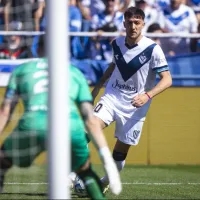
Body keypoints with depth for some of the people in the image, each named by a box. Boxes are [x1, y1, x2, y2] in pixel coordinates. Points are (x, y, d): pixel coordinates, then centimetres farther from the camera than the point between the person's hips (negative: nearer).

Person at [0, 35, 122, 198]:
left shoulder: (22, 69, 27)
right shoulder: (75, 73, 28)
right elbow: (90, 119, 17)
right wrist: (107, 159, 14)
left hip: (34, 125, -1)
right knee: (85, 170, 29)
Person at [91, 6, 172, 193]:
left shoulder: (152, 49, -15)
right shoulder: (117, 44, 1)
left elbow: (167, 79, -16)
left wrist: (147, 95, -30)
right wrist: (98, 86, 19)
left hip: (135, 106, -3)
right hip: (112, 96, 3)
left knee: (121, 150, 3)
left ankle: (106, 183, 28)